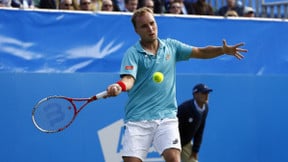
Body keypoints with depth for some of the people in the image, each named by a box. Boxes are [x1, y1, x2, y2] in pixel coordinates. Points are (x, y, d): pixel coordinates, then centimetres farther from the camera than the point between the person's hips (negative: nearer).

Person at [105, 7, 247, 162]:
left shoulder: (171, 46, 10)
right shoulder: (132, 53, -2)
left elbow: (201, 52, 11)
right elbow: (129, 79, -16)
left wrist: (223, 50, -6)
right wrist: (119, 86, -40)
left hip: (166, 116, 2)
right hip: (137, 120, -2)